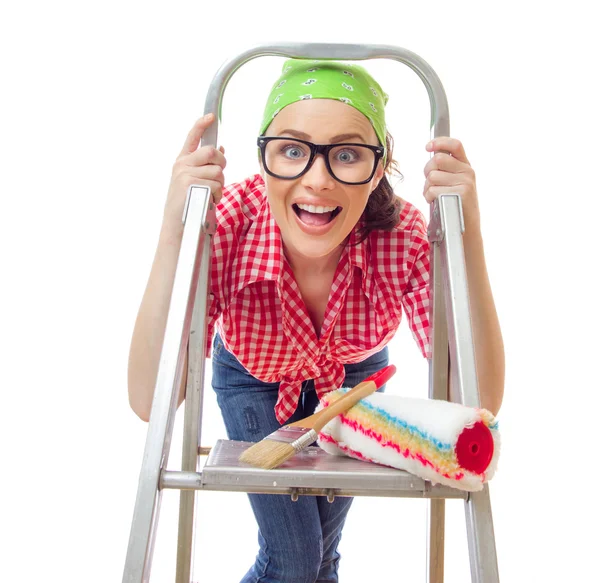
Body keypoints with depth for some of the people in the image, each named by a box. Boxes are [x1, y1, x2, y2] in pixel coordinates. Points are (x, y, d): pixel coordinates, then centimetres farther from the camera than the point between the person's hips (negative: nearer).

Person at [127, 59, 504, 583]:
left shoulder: (404, 236, -33)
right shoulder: (230, 222, -36)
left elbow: (480, 403, -37)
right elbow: (150, 401, -41)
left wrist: (468, 239, -47)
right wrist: (175, 230, -50)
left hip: (354, 374, 2)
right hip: (253, 377, -1)